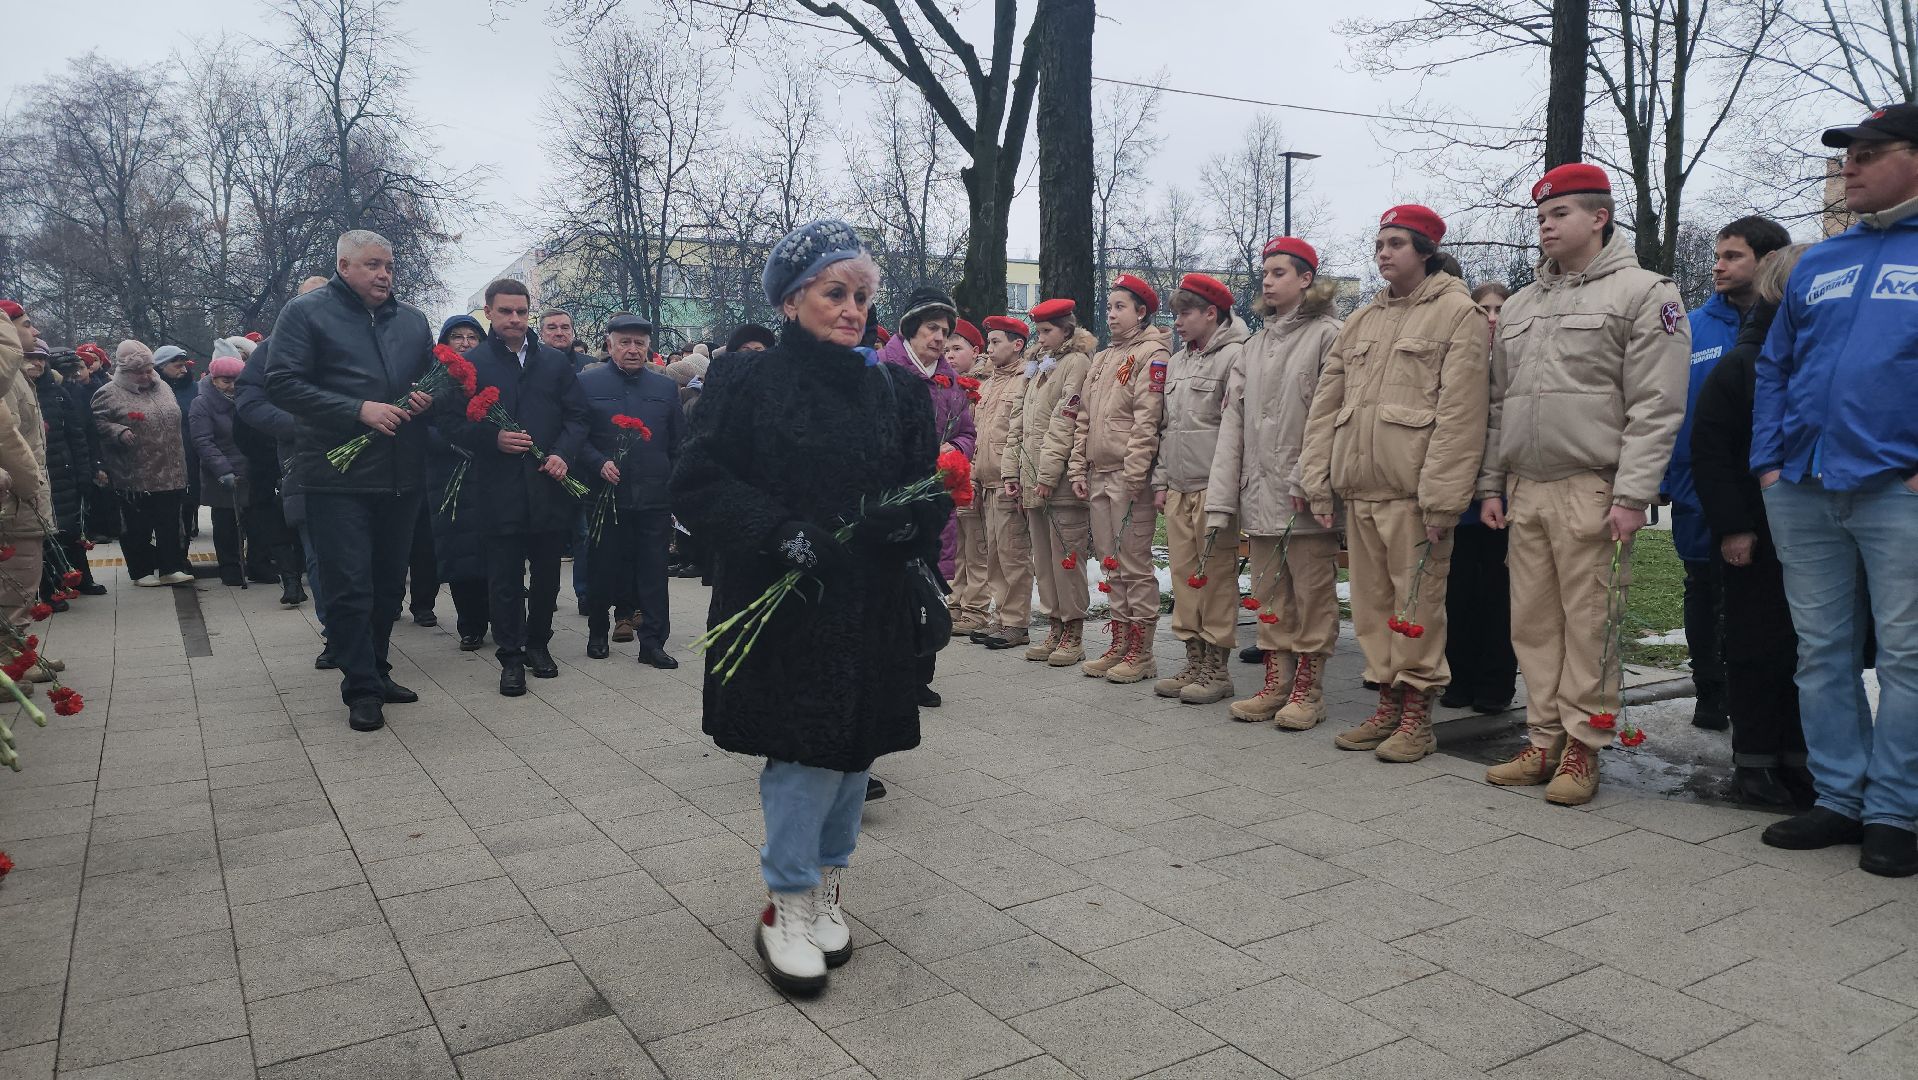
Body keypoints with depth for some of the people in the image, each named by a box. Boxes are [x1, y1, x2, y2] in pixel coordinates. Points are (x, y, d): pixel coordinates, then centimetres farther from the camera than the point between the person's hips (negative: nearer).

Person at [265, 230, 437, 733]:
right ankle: (361, 687, 6)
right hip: (338, 477, -5)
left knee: (389, 583, 13)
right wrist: (359, 410, -19)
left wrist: (427, 397, -2)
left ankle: (375, 670, 28)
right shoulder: (306, 312, -2)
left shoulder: (411, 319, 14)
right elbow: (283, 385, -10)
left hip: (401, 476, 6)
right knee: (349, 586, -4)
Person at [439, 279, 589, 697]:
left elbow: (576, 415, 8)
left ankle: (538, 643, 27)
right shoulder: (470, 363, 3)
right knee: (505, 579, 1)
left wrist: (563, 454, -9)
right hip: (501, 488, -2)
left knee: (547, 575, 11)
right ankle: (510, 655, 11)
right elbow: (449, 420, 0)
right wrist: (493, 438, -15)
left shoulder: (556, 361, 11)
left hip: (550, 487, 3)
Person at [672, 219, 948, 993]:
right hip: (782, 606, -4)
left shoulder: (893, 393, 9)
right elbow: (697, 483, -8)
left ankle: (825, 888, 31)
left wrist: (910, 520, -11)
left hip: (869, 612, 5)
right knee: (807, 752, -6)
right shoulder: (749, 382, -2)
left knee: (852, 751, 11)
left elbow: (930, 493, 12)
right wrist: (778, 530, -21)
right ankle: (786, 909, 14)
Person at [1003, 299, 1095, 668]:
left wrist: (1048, 473, -18)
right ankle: (1054, 629, 19)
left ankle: (1073, 634, 4)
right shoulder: (1037, 366, 20)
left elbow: (1065, 423, -14)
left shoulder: (1076, 363, -5)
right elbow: (1017, 422, 19)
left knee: (1066, 557, -4)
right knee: (1043, 558, 11)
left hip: (1062, 481, -8)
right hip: (1032, 480, 8)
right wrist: (1011, 470, 11)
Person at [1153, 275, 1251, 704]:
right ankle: (1194, 662, 18)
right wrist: (1161, 481, 16)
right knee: (1183, 578, 9)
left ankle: (1217, 668, 5)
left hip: (1212, 488, -8)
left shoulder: (1235, 355, -7)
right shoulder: (1176, 363, 19)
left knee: (1216, 579, -2)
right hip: (1177, 491, 8)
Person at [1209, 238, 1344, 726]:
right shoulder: (1254, 346, 17)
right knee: (1269, 594, 11)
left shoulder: (1328, 334, -3)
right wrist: (1221, 498, 4)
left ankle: (1307, 690, 9)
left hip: (1308, 495, -7)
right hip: (1260, 492, 7)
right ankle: (1275, 683, 19)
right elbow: (1232, 424, 11)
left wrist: (1307, 479, -18)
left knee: (1312, 592, 0)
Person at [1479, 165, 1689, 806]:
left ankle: (1583, 748, 7)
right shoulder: (1520, 306, 19)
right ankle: (1545, 742, 17)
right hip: (1524, 491, 6)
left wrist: (1631, 493, -15)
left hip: (1592, 491, -6)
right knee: (1533, 622, 7)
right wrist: (1491, 485, 14)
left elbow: (1655, 406, -8)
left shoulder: (1643, 293, 0)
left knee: (1590, 624, -3)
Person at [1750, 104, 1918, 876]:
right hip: (1802, 490, 5)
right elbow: (1773, 369, 18)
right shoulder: (1815, 265, 16)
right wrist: (1768, 461, 7)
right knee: (1821, 653, 8)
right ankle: (1838, 798, 18)